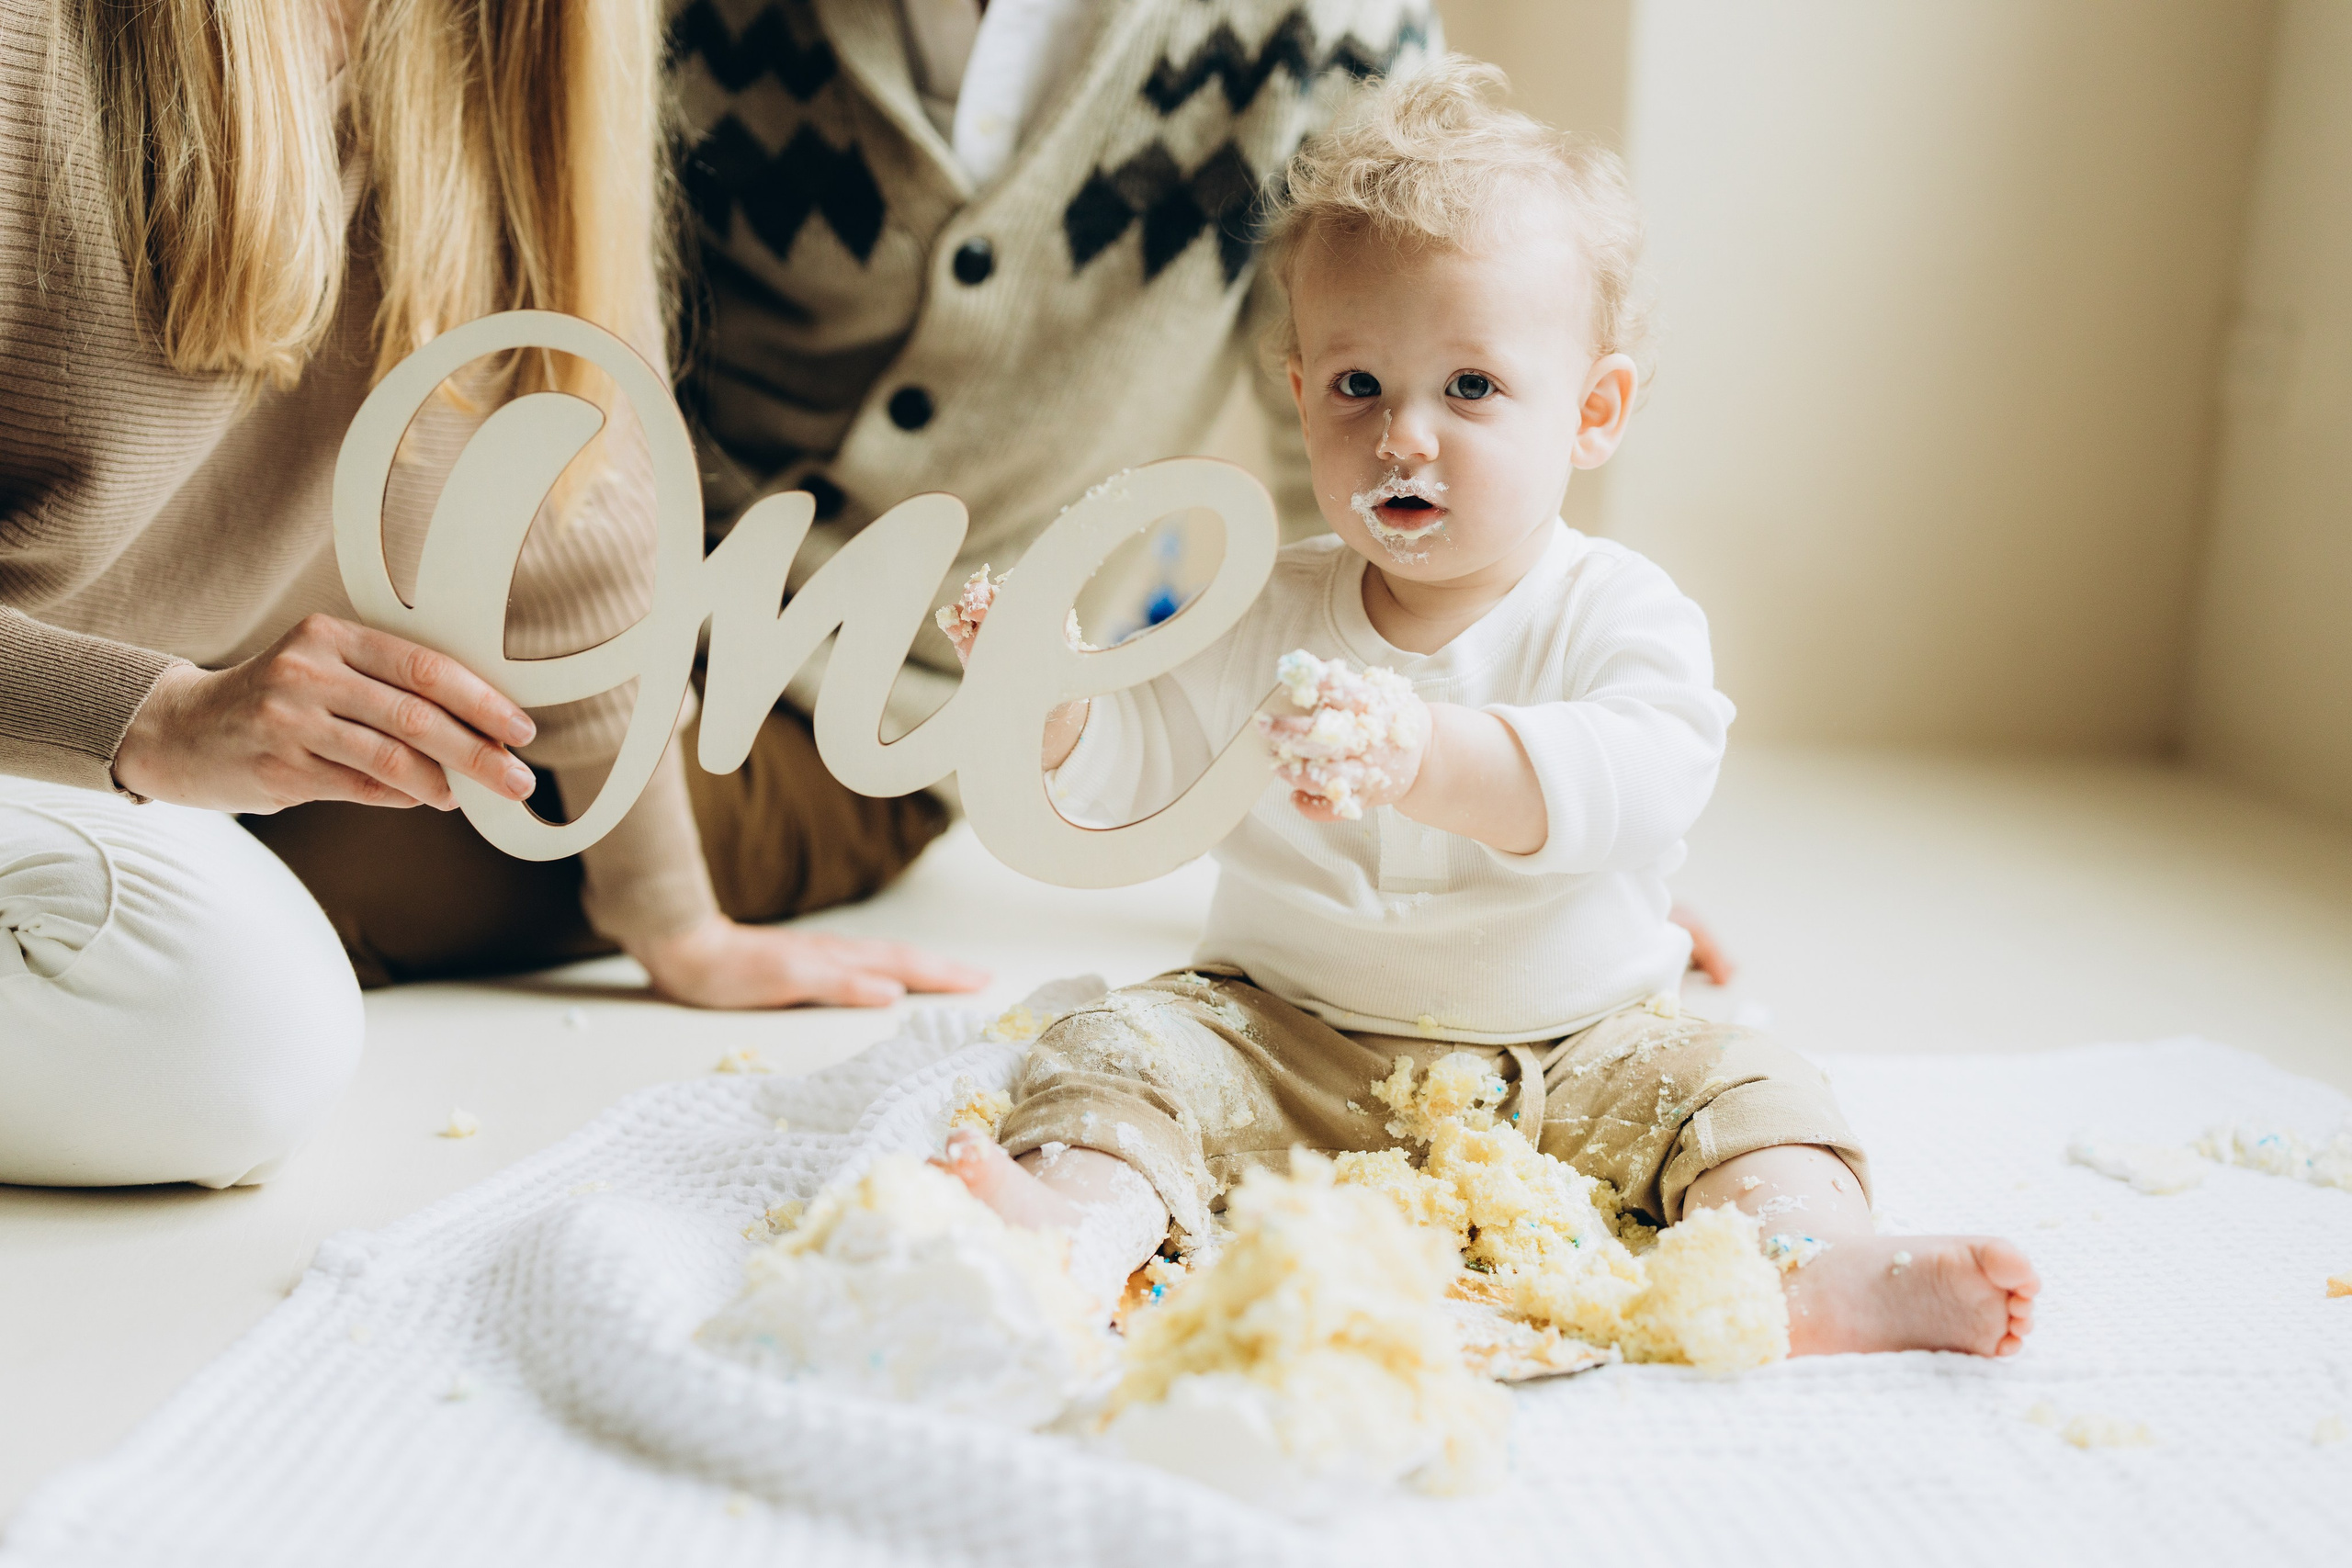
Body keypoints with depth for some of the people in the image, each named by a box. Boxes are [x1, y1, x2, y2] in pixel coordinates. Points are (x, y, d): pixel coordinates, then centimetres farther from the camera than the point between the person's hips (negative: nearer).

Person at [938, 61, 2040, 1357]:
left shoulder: (1618, 615, -8)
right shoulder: (1266, 615, 2)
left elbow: (1634, 784, -28)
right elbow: (1128, 775, 3)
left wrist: (1423, 754, -45)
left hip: (1566, 1055, -1)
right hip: (1287, 1043, 1)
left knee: (1736, 1089, -20)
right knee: (1126, 1045, -20)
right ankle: (1089, 1215, -44)